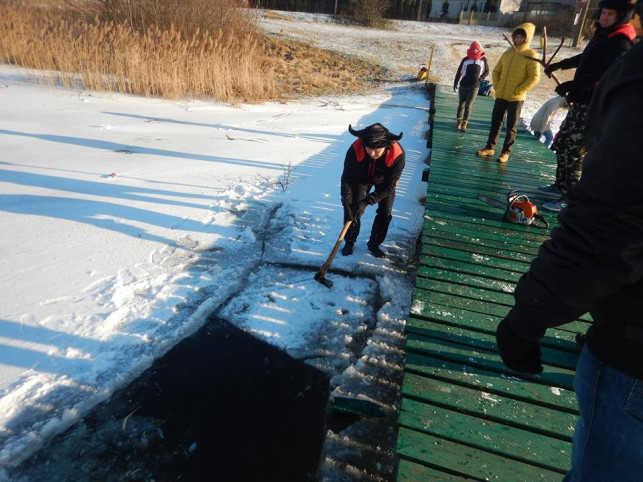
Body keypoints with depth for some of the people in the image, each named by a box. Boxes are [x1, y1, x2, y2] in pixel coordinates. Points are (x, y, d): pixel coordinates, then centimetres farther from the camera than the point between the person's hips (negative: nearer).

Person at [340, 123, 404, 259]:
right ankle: (349, 241, 15)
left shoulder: (398, 155, -39)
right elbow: (347, 178, -29)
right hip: (362, 177, 0)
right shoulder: (355, 150, -37)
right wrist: (347, 204, -37)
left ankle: (374, 244, 19)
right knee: (352, 209, -7)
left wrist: (366, 202, -35)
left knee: (385, 213, -2)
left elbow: (389, 186, -31)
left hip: (384, 181, 0)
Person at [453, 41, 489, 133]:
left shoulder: (483, 60, 1)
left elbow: (486, 71, 12)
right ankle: (459, 120, 26)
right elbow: (459, 72, 6)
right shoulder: (466, 59, 0)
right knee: (461, 104, 10)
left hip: (474, 87, -1)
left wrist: (480, 79, -5)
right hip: (463, 85, 1)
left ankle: (464, 124, -6)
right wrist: (455, 83, 4)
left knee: (468, 106, -9)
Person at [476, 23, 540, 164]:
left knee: (511, 126, 1)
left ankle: (506, 152, 5)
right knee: (495, 122, 9)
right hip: (501, 95, 5)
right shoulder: (508, 53, 11)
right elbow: (496, 71, 19)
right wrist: (497, 86, 5)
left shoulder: (530, 55, -6)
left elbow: (534, 77, -10)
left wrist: (519, 91, -15)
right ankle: (490, 148, 18)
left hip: (516, 98, -5)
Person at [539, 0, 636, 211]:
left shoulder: (621, 43, -14)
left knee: (573, 149, -12)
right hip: (581, 101, 10)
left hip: (593, 107, -10)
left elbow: (605, 73, -28)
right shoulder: (602, 34, 17)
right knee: (562, 143, 16)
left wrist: (572, 85, -36)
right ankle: (561, 185, 28)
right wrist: (560, 65, 43)